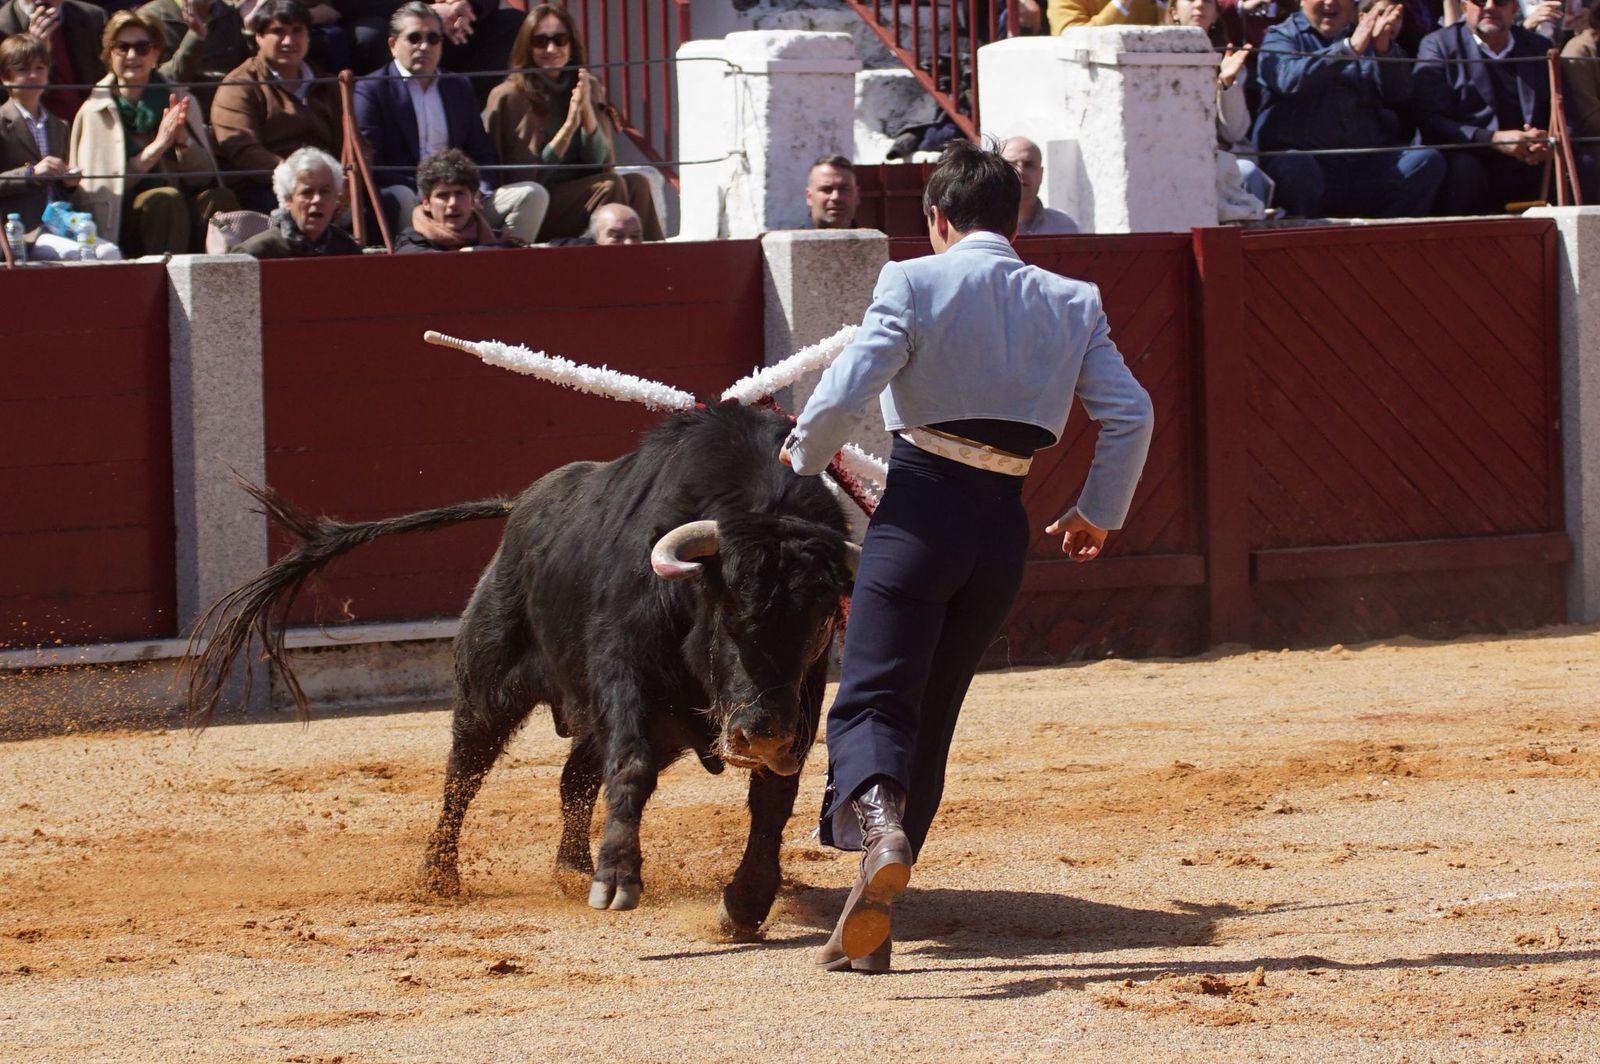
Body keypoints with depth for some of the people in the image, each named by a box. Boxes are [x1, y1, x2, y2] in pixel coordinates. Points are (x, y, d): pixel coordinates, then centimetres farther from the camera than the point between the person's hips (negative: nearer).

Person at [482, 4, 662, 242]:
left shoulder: (590, 89, 8)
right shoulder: (509, 98, -7)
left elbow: (602, 164, 2)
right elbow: (522, 178, -10)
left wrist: (587, 112, -14)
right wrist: (569, 125, -18)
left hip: (577, 200, 5)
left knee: (637, 184, -23)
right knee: (611, 187, -26)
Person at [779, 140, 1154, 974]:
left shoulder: (915, 284, -3)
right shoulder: (1070, 303, 10)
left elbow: (846, 389, -13)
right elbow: (1130, 415, 4)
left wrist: (803, 456, 6)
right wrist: (1097, 513, 18)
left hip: (920, 509, -4)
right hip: (1004, 526, 4)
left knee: (872, 698, -9)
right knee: (930, 717, 13)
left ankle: (877, 823, -42)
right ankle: (868, 924, 12)